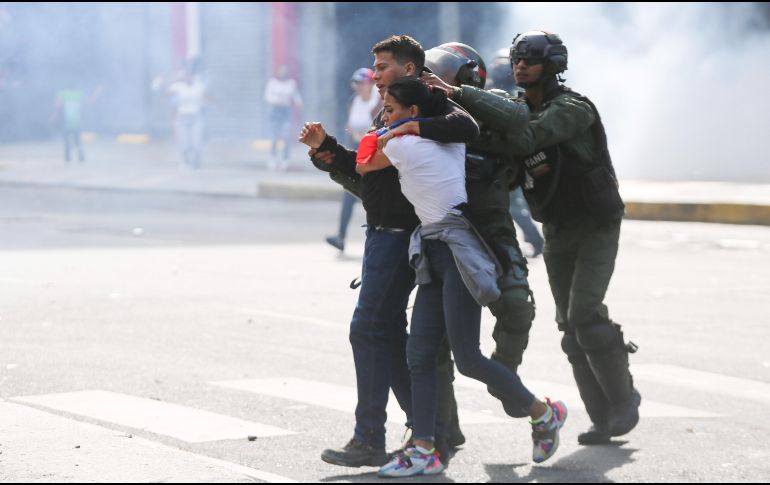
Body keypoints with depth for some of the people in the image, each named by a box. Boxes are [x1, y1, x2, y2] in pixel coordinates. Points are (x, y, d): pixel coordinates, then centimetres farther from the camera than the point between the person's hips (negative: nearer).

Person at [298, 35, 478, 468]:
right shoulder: (389, 115, 21)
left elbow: (466, 128, -31)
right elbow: (363, 178, 20)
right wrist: (325, 149, 8)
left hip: (401, 234, -10)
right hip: (383, 234, 10)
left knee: (369, 328, -11)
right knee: (389, 331, 12)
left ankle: (369, 440, -7)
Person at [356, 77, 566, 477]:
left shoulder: (400, 146, -9)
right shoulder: (450, 139, 11)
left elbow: (362, 168, 11)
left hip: (458, 253, -10)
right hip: (435, 255, 10)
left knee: (467, 358, -7)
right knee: (419, 354, 1)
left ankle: (544, 413, 10)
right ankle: (423, 451, -1)